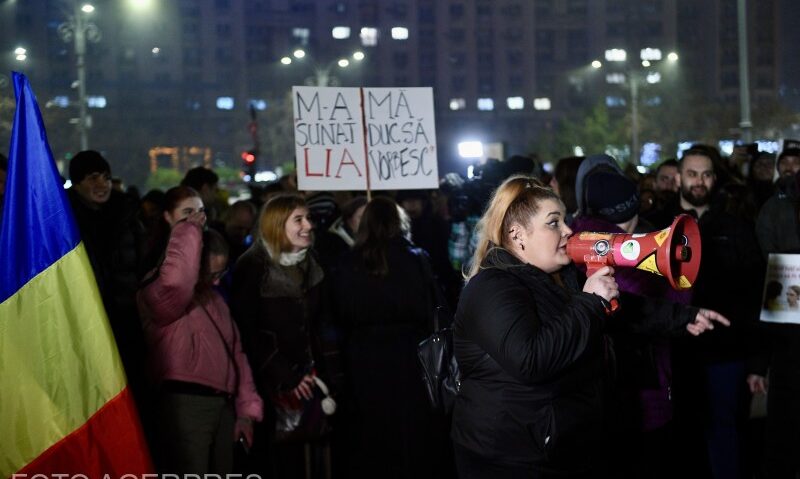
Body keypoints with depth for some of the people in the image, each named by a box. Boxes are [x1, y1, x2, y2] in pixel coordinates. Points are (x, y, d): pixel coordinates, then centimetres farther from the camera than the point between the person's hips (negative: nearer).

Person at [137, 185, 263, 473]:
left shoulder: (213, 298, 21)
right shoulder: (158, 294, -6)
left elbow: (235, 352, 20)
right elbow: (176, 280, -33)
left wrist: (246, 408, 13)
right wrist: (188, 229, -20)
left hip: (223, 404, 9)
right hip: (186, 403, -9)